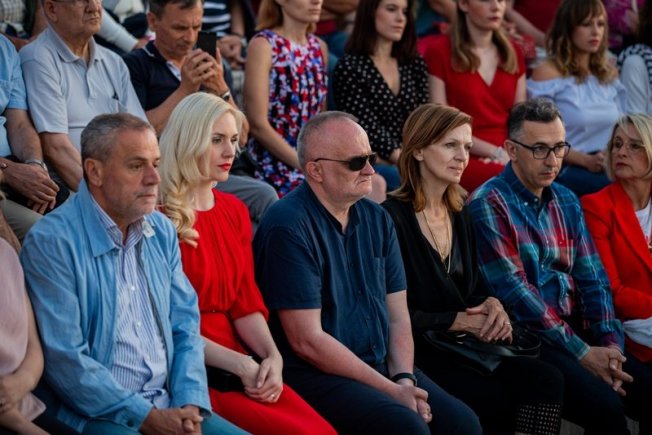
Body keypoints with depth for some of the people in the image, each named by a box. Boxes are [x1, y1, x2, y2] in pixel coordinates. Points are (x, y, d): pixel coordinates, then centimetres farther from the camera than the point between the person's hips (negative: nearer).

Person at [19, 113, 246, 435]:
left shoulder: (161, 230, 11)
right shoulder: (51, 242, -11)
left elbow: (185, 324, 11)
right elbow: (65, 360, -16)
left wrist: (190, 406, -5)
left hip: (168, 406, 6)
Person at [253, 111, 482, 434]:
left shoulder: (376, 219, 10)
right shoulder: (289, 227, -13)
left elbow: (397, 314, 12)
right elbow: (307, 341, -16)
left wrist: (404, 378, -7)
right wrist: (391, 391, -14)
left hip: (381, 367, 7)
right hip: (315, 374, -6)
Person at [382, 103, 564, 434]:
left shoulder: (460, 213, 15)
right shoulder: (391, 217, -11)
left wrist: (492, 305, -4)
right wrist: (461, 322, -14)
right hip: (416, 351, -7)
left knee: (547, 381, -19)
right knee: (500, 398, -28)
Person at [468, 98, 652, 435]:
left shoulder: (566, 202, 15)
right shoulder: (489, 205, -7)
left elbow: (593, 280, 12)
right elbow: (514, 293, -14)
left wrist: (611, 343, -6)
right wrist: (581, 353, -16)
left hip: (577, 330, 7)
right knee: (605, 405, -27)